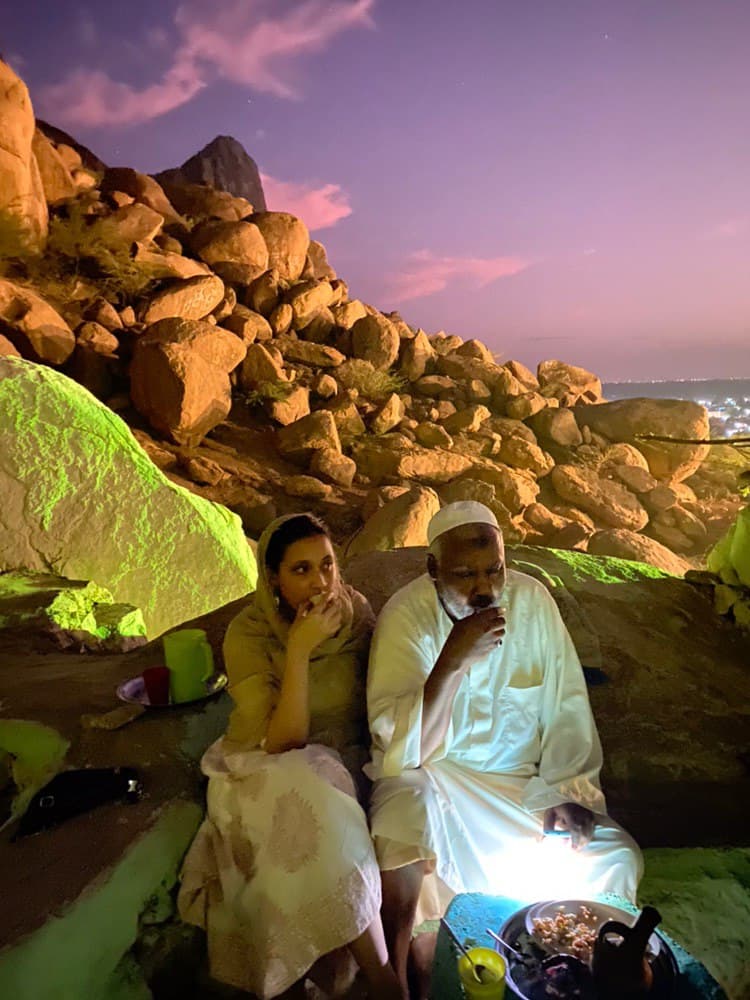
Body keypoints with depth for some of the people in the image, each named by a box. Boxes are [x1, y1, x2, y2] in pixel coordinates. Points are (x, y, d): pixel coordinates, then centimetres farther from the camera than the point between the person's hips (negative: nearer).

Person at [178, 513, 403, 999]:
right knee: (317, 817, -31)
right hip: (272, 773, -2)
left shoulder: (356, 615, -9)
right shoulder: (250, 635, -17)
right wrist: (299, 651, -31)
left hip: (343, 768, 3)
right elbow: (282, 742, -22)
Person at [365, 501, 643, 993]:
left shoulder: (532, 599, -9)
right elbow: (402, 748, -25)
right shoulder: (405, 615, -18)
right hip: (426, 776, -3)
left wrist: (568, 789, -7)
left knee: (616, 859, -7)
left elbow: (566, 708, 2)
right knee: (403, 861, -31)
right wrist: (452, 661, -36)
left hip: (520, 779, 4)